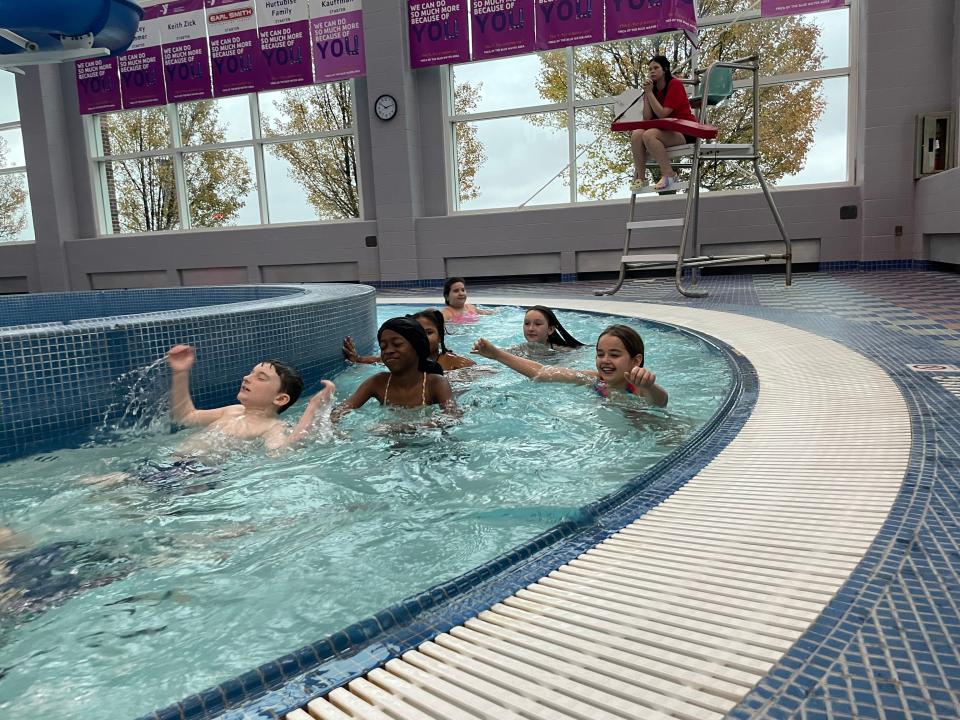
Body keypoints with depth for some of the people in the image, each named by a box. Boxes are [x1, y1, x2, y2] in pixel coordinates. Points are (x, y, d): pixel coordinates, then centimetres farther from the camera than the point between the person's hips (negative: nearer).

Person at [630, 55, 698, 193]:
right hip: (665, 131, 7)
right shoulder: (653, 89, 11)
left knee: (649, 135, -32)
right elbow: (647, 118, 0)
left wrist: (649, 92, -12)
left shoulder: (675, 84, -8)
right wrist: (646, 93, -4)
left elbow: (662, 113, -18)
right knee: (636, 134, -20)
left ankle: (669, 175, -25)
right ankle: (640, 178, -18)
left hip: (684, 131, -7)